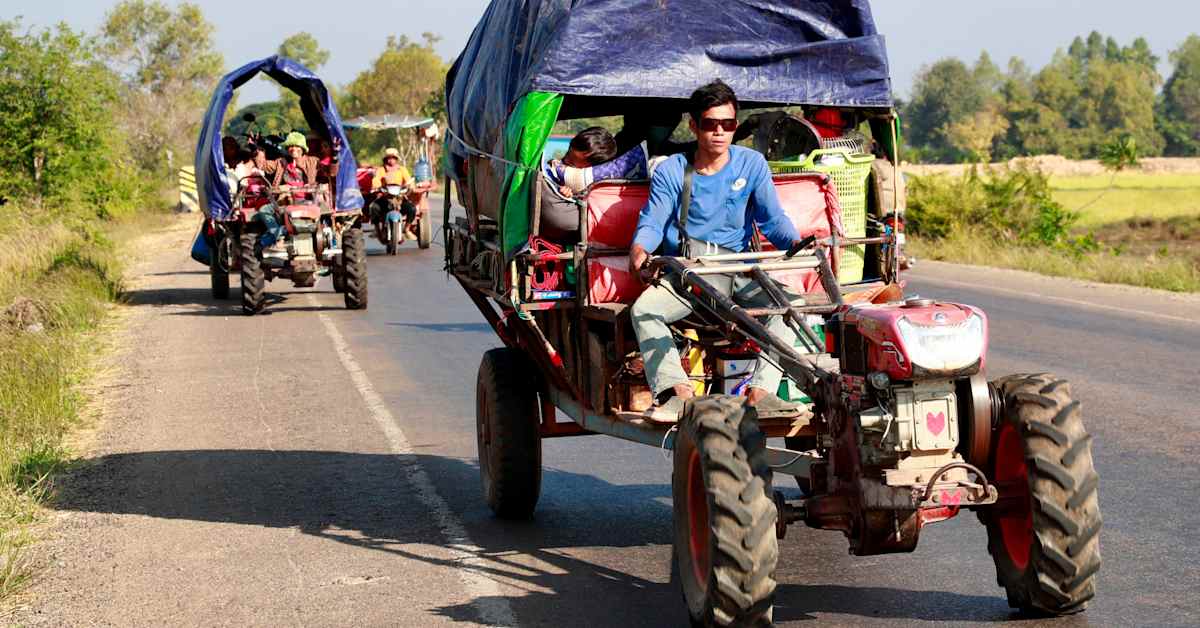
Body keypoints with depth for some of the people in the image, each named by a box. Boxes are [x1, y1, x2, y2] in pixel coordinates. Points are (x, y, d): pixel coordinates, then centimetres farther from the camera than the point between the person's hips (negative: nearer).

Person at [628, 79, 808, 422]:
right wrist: (639, 249, -25)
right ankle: (675, 390, -34)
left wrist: (796, 243, -17)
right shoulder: (670, 171, 4)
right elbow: (652, 223, -1)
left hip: (739, 271, 1)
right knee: (643, 309, -29)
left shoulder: (752, 164, 7)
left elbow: (773, 218, 4)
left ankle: (761, 391, -30)